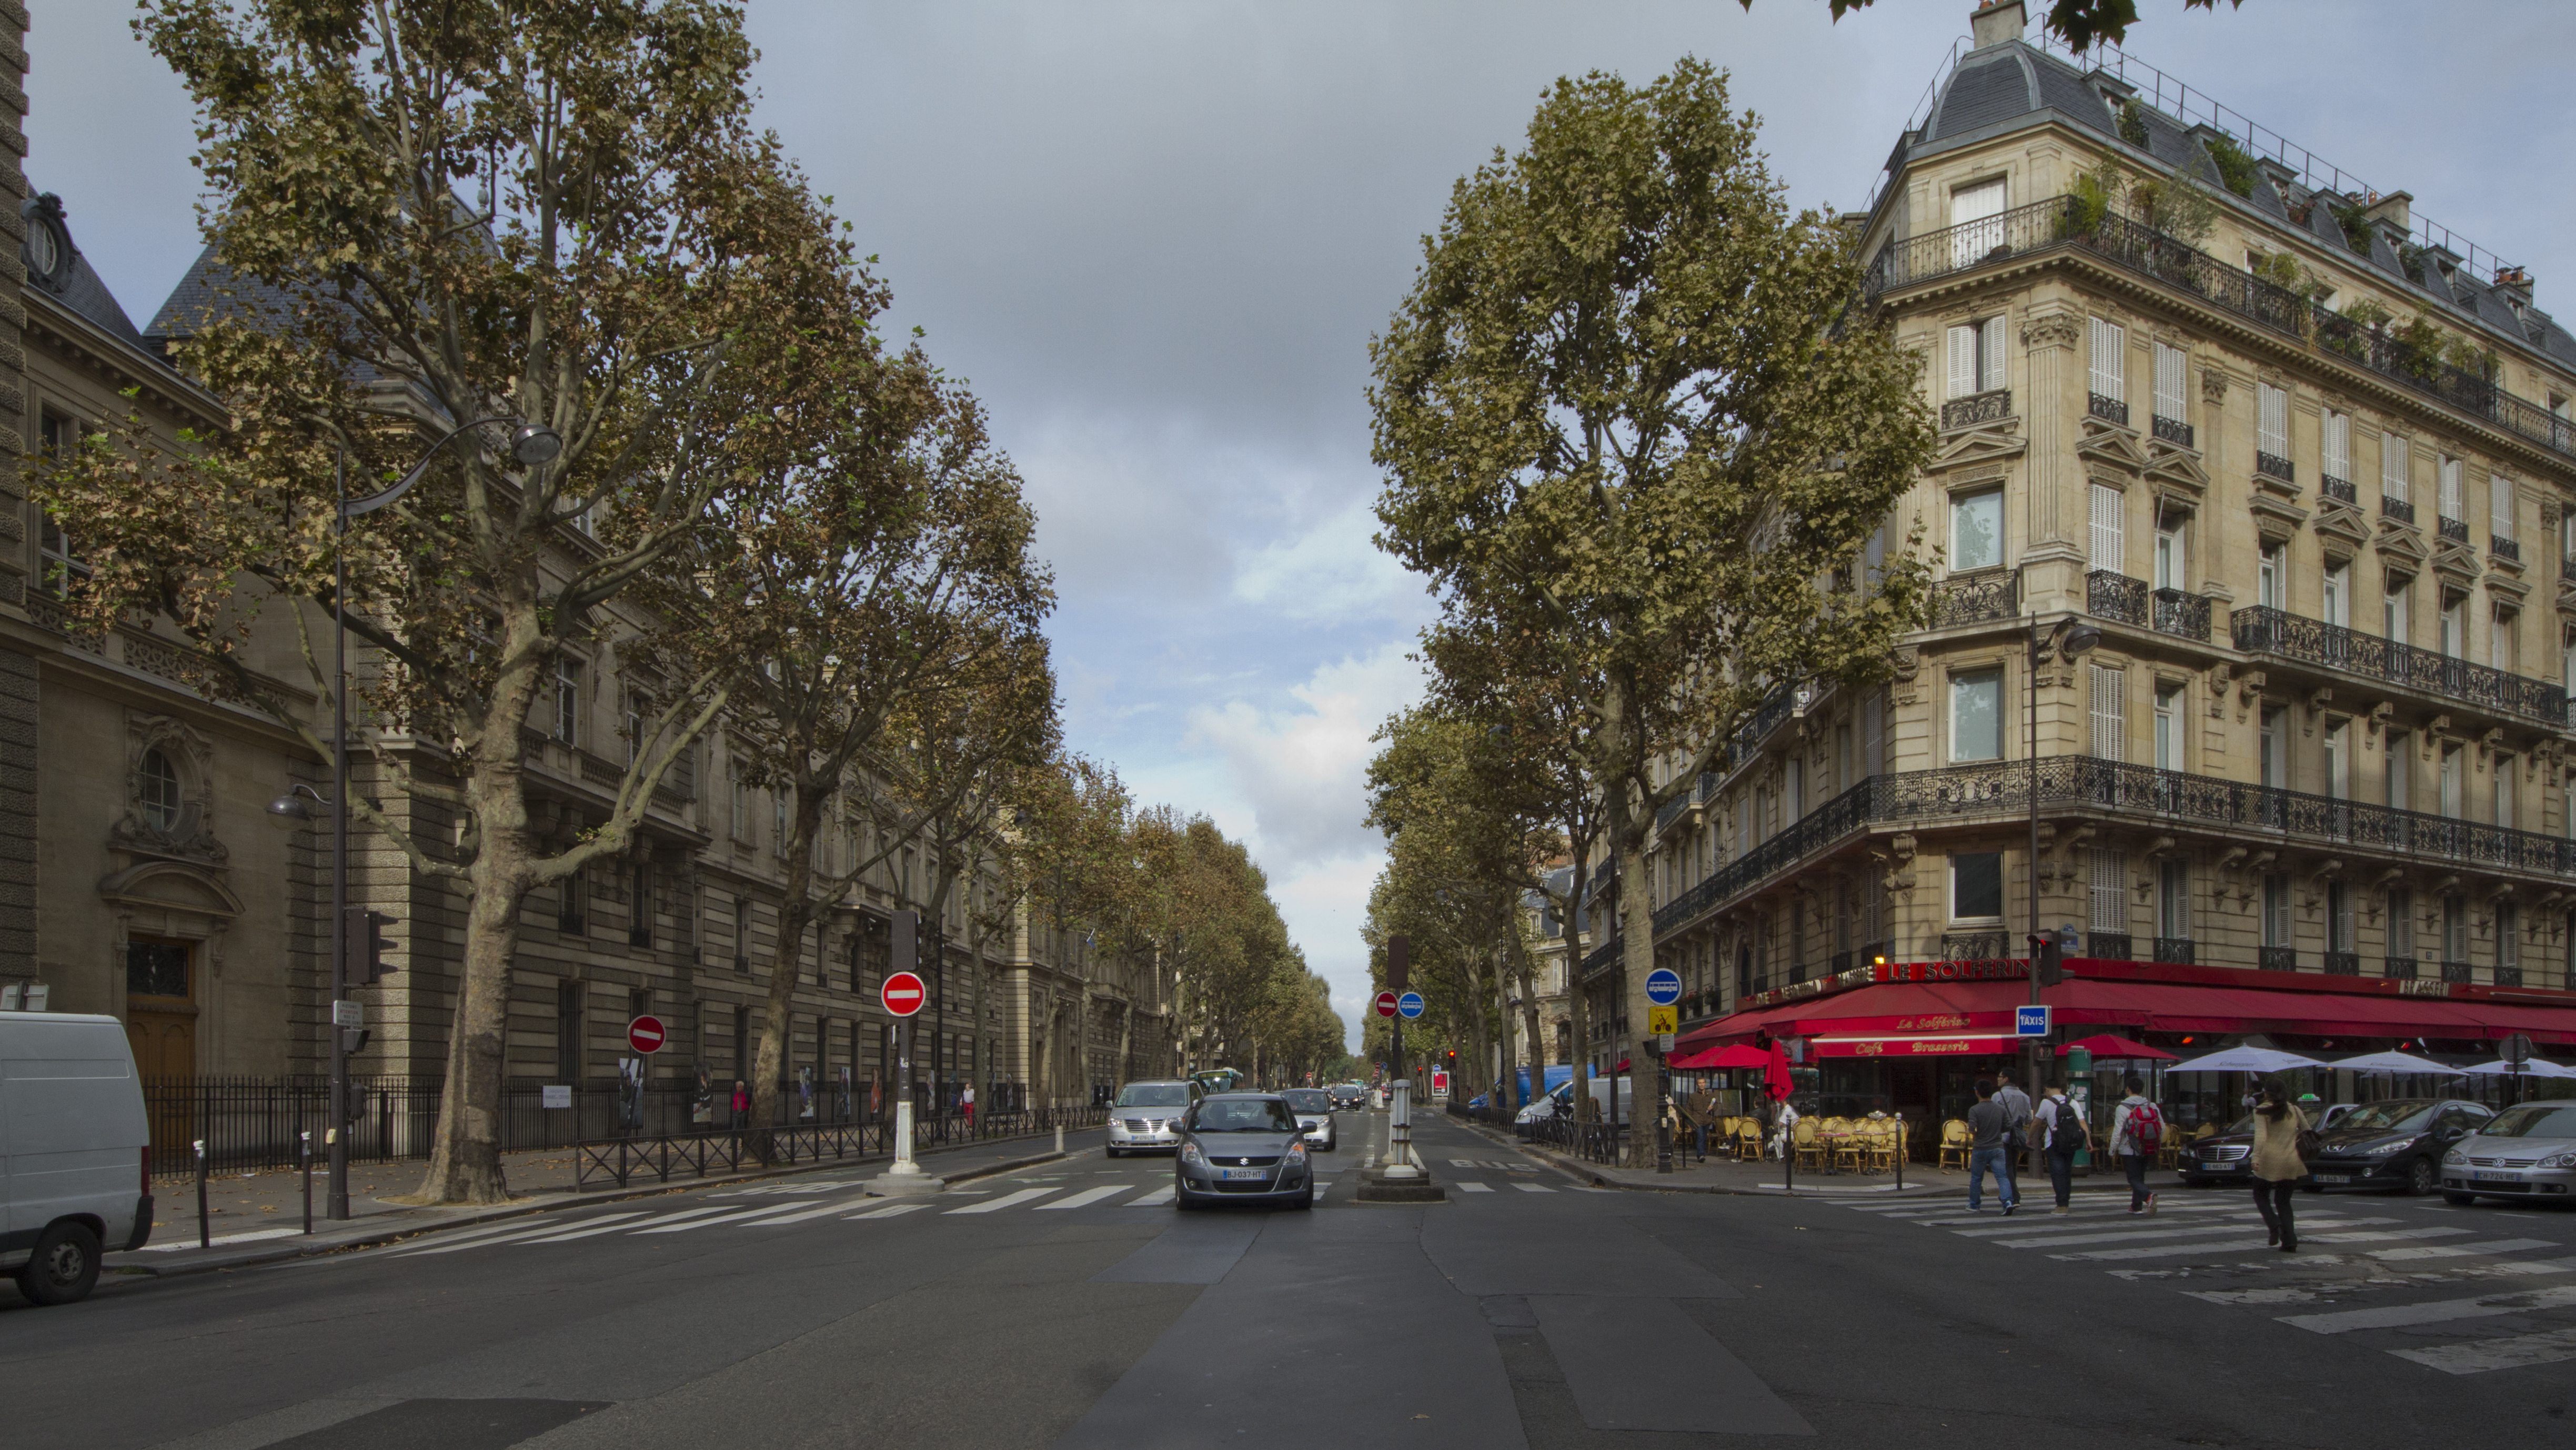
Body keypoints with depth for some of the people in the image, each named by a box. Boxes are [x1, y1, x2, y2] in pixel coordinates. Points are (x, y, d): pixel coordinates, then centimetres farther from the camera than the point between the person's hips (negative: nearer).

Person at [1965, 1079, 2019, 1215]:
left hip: (1980, 1149, -2)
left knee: (1976, 1178, 12)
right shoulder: (2001, 1109, 2)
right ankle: (2008, 1201, -23)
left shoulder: (1975, 1110, -11)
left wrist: (1974, 1136, 0)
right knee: (2002, 1177, -2)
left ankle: (1974, 1205, 23)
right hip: (1998, 1147, 2)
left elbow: (1972, 1128, -21)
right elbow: (2008, 1127, 7)